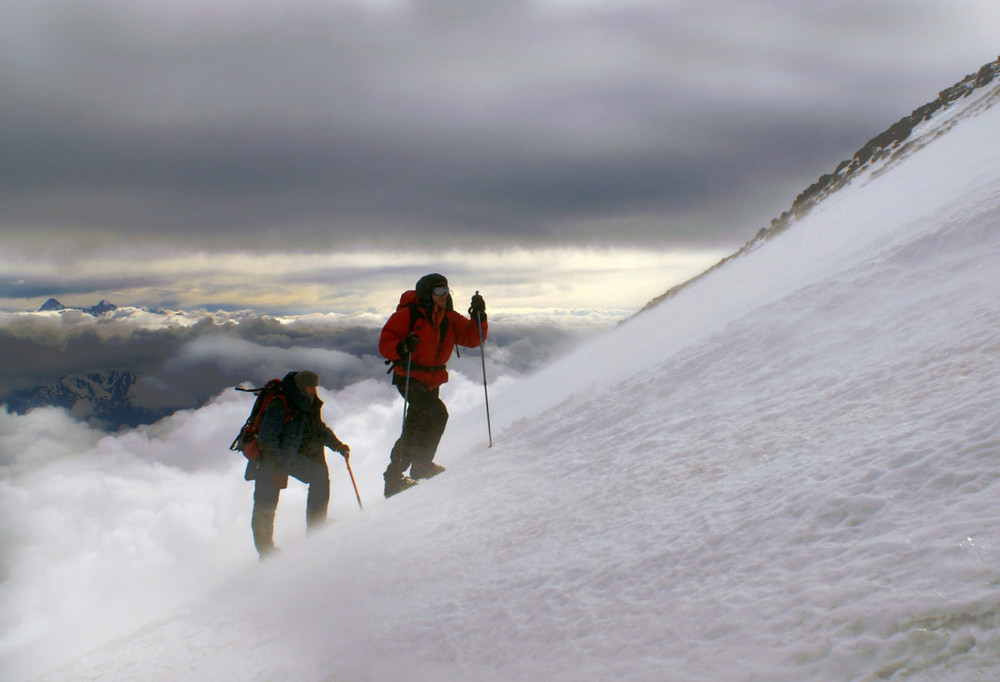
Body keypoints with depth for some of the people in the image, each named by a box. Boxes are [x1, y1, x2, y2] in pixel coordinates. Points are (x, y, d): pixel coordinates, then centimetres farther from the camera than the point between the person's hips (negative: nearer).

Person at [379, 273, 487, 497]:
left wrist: (478, 317, -15)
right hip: (409, 377, -7)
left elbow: (472, 338, 0)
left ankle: (394, 478, 25)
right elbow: (385, 343, -14)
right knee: (437, 413, -22)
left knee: (415, 428, 12)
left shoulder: (449, 318, 5)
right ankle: (421, 465, -12)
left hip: (432, 380, 7)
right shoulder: (408, 315, -13)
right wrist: (402, 348, -34)